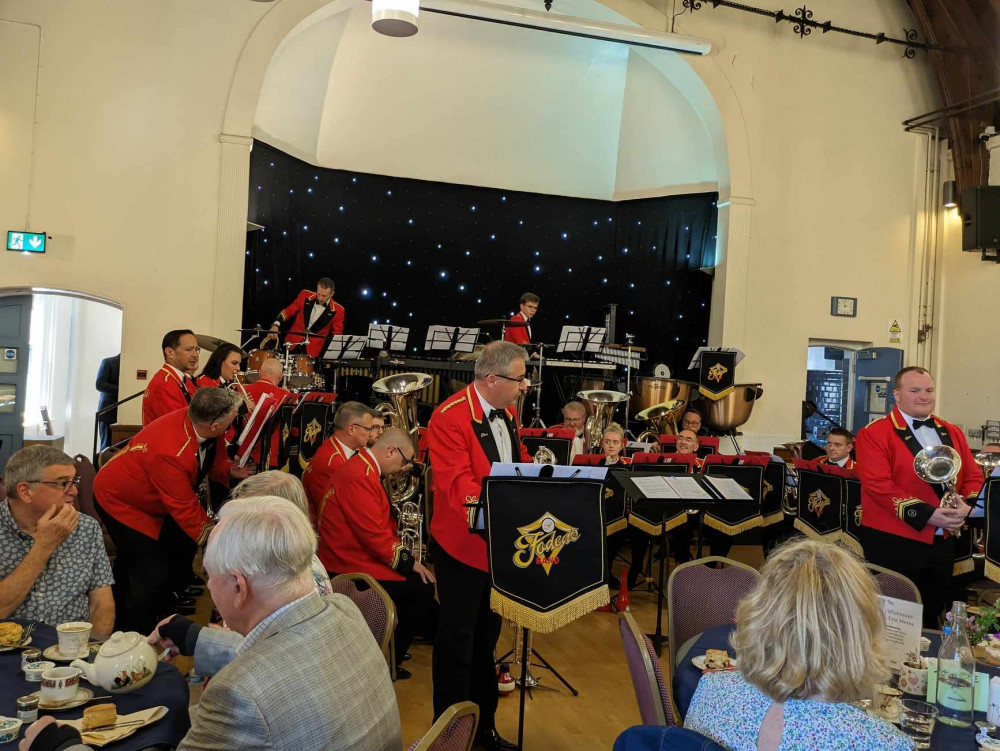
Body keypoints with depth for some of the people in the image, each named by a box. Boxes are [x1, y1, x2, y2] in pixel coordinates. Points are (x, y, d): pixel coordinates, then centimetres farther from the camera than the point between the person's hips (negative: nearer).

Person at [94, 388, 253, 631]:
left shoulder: (199, 422, -18)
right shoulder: (171, 453, -39)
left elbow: (215, 461, 1)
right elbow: (185, 508, -28)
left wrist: (231, 470, -21)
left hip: (153, 498, 9)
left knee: (182, 552, 14)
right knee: (152, 573, -10)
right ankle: (134, 636, 10)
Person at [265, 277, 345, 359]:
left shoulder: (337, 310, -10)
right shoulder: (305, 296, -3)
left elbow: (337, 335, -6)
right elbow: (288, 311, 7)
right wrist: (276, 325, -8)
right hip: (292, 343, 3)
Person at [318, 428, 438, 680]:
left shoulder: (363, 469, 11)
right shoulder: (358, 477, -23)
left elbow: (381, 525, 14)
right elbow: (374, 534, -26)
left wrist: (405, 554, 2)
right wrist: (408, 561, -14)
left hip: (360, 557, 10)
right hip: (352, 569, -10)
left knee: (419, 577, 7)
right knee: (422, 588, -10)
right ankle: (389, 659, 2)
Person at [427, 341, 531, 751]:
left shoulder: (507, 413, 8)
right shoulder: (450, 417, -19)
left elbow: (521, 462, 14)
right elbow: (455, 479, -27)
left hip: (501, 543, 8)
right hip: (464, 546, -8)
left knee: (487, 637, 19)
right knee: (458, 640, 5)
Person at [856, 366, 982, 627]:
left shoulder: (952, 433, 11)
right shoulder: (874, 434, -11)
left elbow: (973, 477, 13)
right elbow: (879, 486, -19)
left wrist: (966, 504, -9)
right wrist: (926, 514, -23)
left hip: (942, 542, 6)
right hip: (893, 542, -6)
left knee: (931, 617, 19)